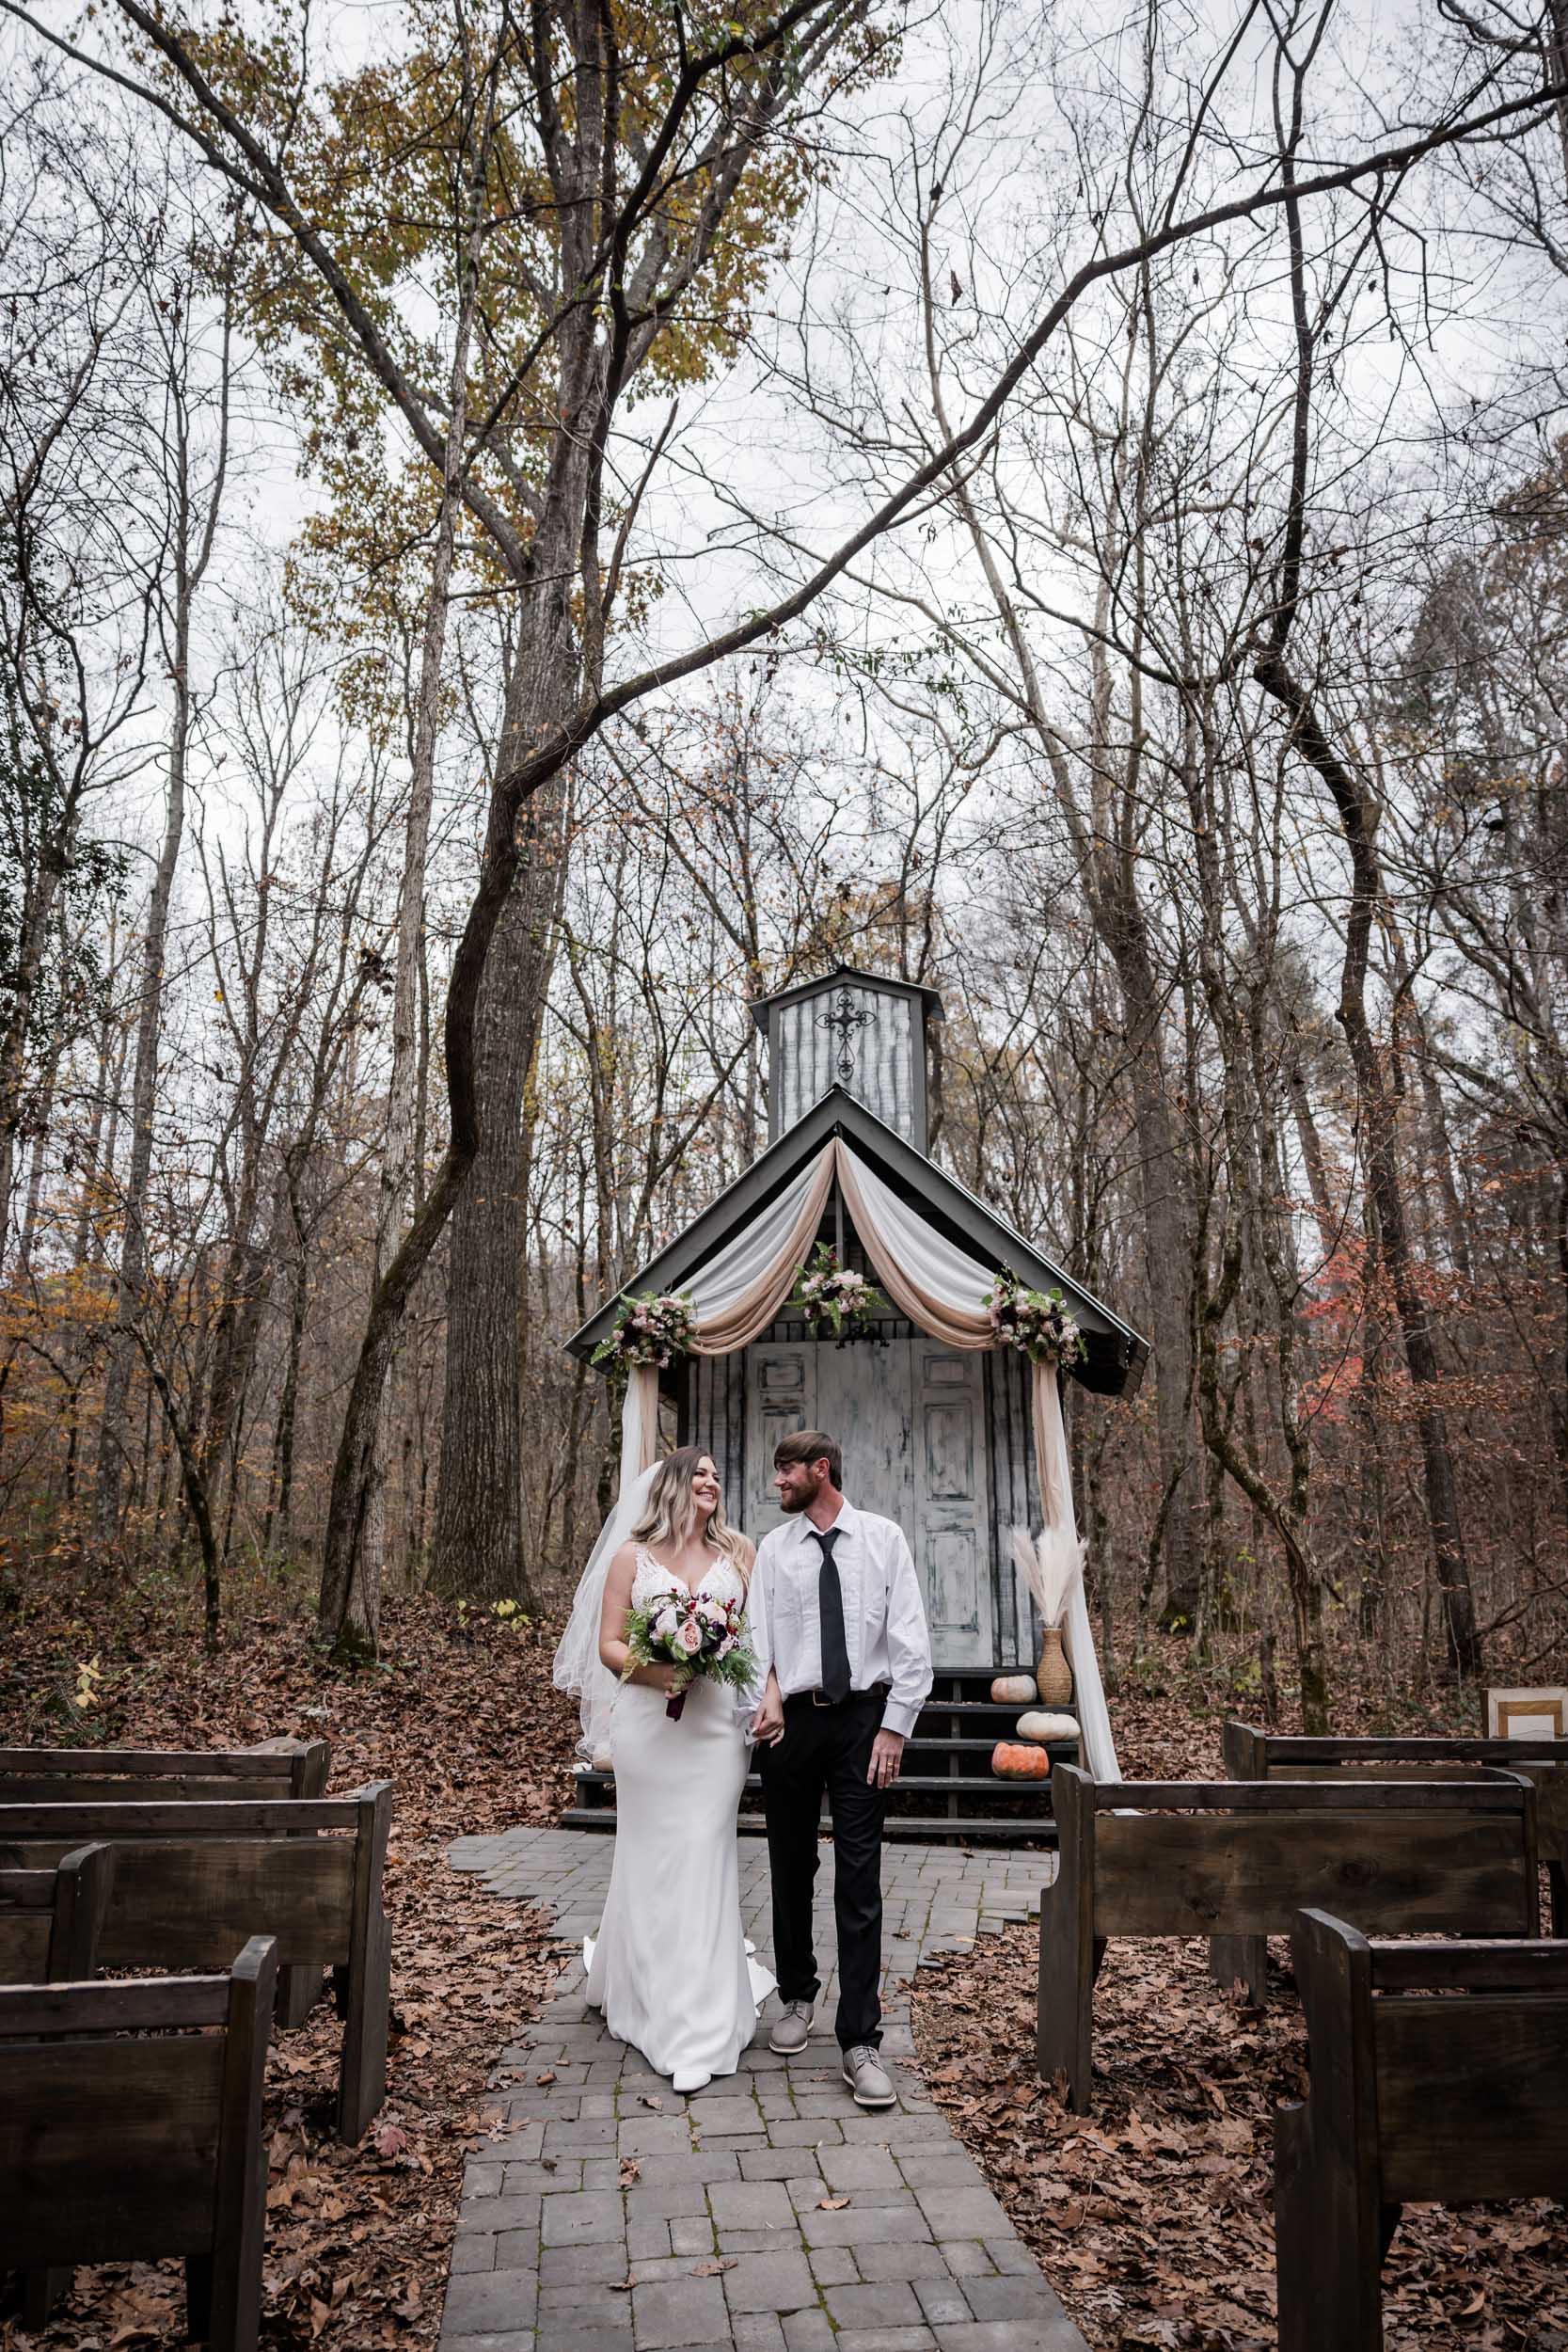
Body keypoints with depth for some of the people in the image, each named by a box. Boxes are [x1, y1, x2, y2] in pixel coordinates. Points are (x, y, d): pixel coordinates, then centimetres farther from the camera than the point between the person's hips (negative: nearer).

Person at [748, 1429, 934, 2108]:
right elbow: (757, 1636, 1)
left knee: (859, 1882, -3)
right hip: (791, 1719, 3)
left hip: (863, 1719, -2)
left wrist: (895, 1726, -7)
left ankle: (859, 2041, 5)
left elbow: (911, 1641, -2)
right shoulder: (773, 1548, 5)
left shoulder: (883, 1539, -1)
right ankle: (797, 1997, 36)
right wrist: (767, 1696, -17)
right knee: (791, 1870, 15)